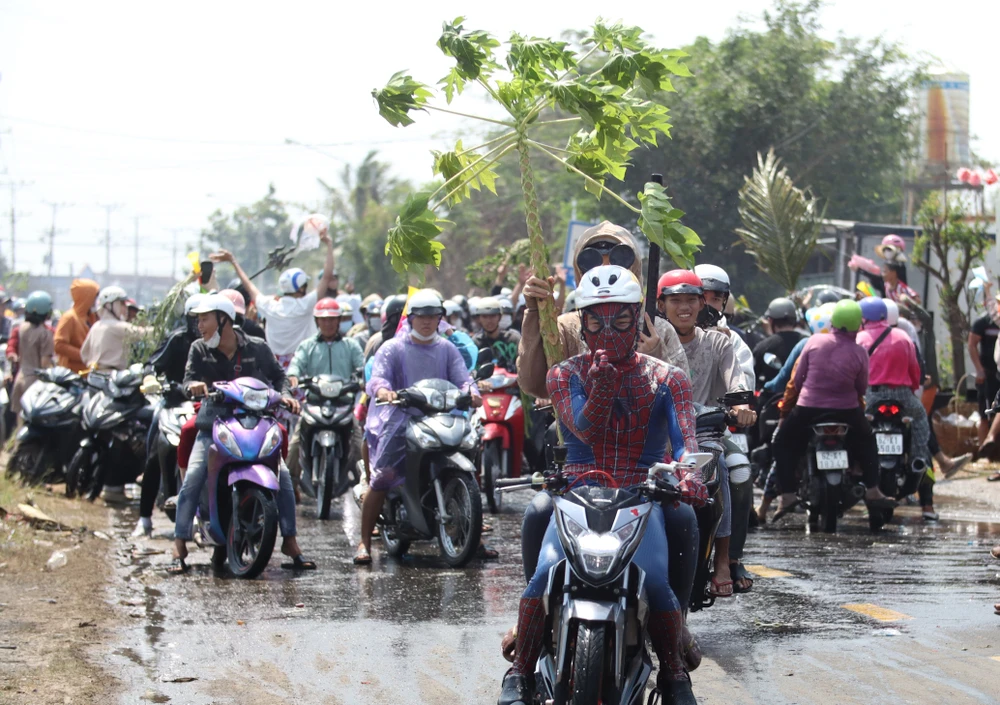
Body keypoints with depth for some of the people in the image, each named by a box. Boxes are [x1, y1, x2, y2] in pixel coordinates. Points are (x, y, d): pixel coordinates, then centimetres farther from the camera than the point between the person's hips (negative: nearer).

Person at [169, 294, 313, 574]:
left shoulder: (257, 348, -1)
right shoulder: (199, 349, 2)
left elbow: (277, 374, 11)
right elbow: (189, 379, -6)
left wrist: (284, 395, -8)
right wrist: (194, 385, -30)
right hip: (213, 425, 0)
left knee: (283, 476, -14)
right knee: (192, 478, -19)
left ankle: (291, 544, -2)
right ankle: (179, 548, -17)